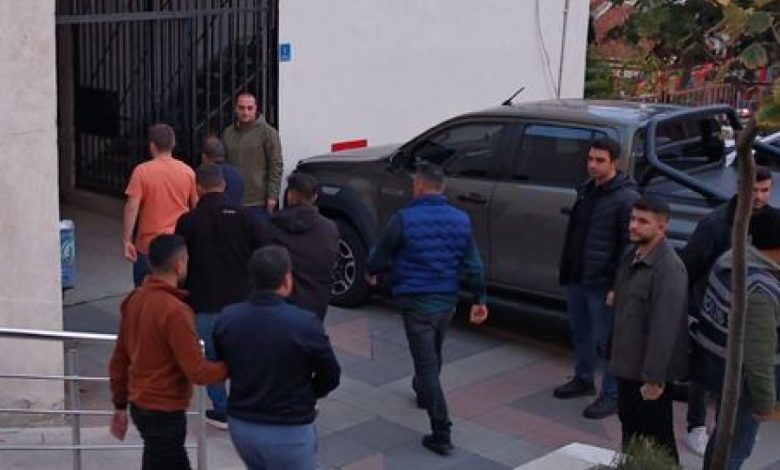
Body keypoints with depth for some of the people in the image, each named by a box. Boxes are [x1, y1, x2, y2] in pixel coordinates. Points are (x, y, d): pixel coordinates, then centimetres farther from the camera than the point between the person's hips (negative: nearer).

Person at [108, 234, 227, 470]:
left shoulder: (134, 299, 3)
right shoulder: (174, 311, -23)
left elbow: (119, 359, 10)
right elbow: (197, 372, -22)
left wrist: (120, 405, 18)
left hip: (139, 405, 9)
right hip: (164, 413, -8)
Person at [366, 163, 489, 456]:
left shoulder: (404, 219, -15)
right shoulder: (461, 220, 1)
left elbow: (379, 256, -5)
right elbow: (473, 264, 3)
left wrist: (373, 272, 17)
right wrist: (479, 299, 12)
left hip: (417, 301, -6)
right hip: (447, 300, 6)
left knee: (427, 364, -4)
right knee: (433, 355, 29)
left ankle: (441, 434, -8)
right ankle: (423, 393, 55)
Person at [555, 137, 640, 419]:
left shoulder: (626, 198, -16)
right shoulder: (586, 190, 10)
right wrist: (567, 271, 18)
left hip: (601, 284, -8)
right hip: (576, 278, 8)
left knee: (604, 340, 1)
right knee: (580, 333, 20)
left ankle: (612, 395, 13)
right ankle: (583, 380, 36)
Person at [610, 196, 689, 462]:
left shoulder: (668, 268, -24)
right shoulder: (632, 255, 5)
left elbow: (665, 328, -26)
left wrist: (654, 378, -25)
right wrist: (617, 355, 16)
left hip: (651, 370, -9)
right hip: (628, 362, 9)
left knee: (656, 436, 3)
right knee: (629, 423, 23)